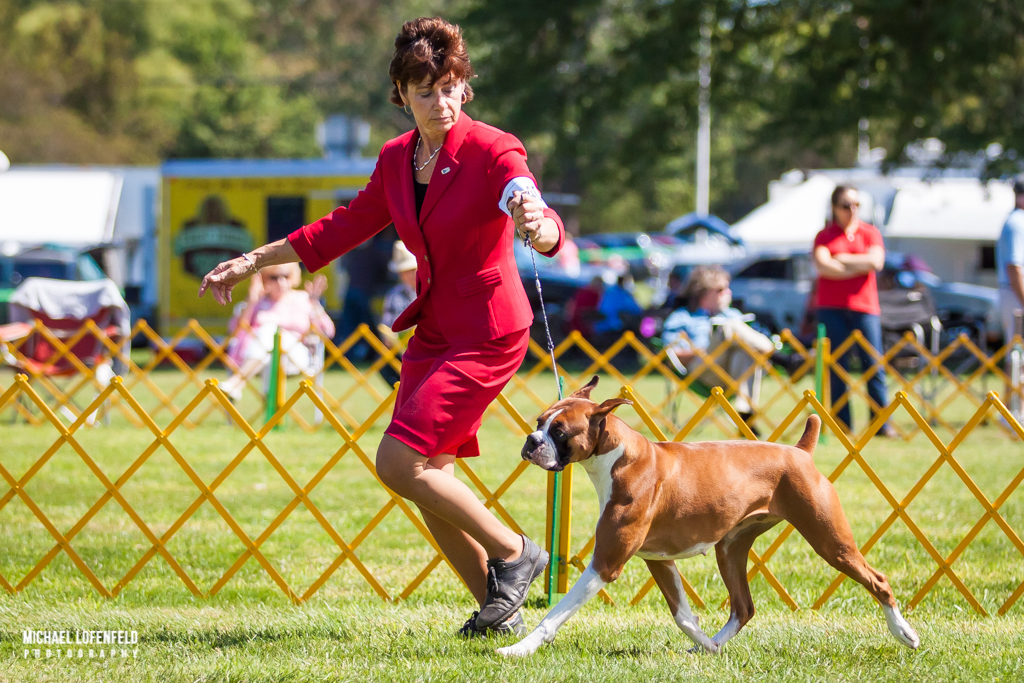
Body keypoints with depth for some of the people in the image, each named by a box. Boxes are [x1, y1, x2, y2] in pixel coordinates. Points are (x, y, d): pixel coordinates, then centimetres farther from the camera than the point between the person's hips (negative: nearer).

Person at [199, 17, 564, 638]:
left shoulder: (493, 152, -15)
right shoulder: (397, 160, 5)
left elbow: (550, 232, -30)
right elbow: (344, 228, 18)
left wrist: (539, 226, -55)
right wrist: (253, 261, 17)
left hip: (488, 331, -8)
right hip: (433, 331, 8)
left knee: (400, 462, -16)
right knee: (426, 476, 5)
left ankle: (513, 552, -1)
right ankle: (499, 608, 15)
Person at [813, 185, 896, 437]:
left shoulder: (870, 233, 11)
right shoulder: (825, 236, 8)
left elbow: (876, 261, -6)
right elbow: (823, 266, -9)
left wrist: (843, 260, -4)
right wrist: (859, 267, -6)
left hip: (864, 306, 0)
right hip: (832, 307, 0)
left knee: (873, 366, -5)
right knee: (837, 367, -2)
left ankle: (882, 423, -4)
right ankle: (843, 424, 1)